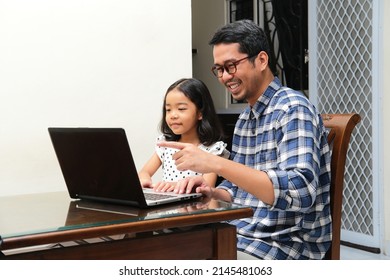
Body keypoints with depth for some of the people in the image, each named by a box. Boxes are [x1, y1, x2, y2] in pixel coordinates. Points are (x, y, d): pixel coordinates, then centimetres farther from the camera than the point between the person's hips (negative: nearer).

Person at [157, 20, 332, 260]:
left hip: (284, 247, -8)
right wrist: (213, 193, -2)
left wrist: (216, 163, -32)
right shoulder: (245, 118, 13)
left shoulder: (293, 108, -14)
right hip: (240, 237, 8)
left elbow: (299, 193, -28)